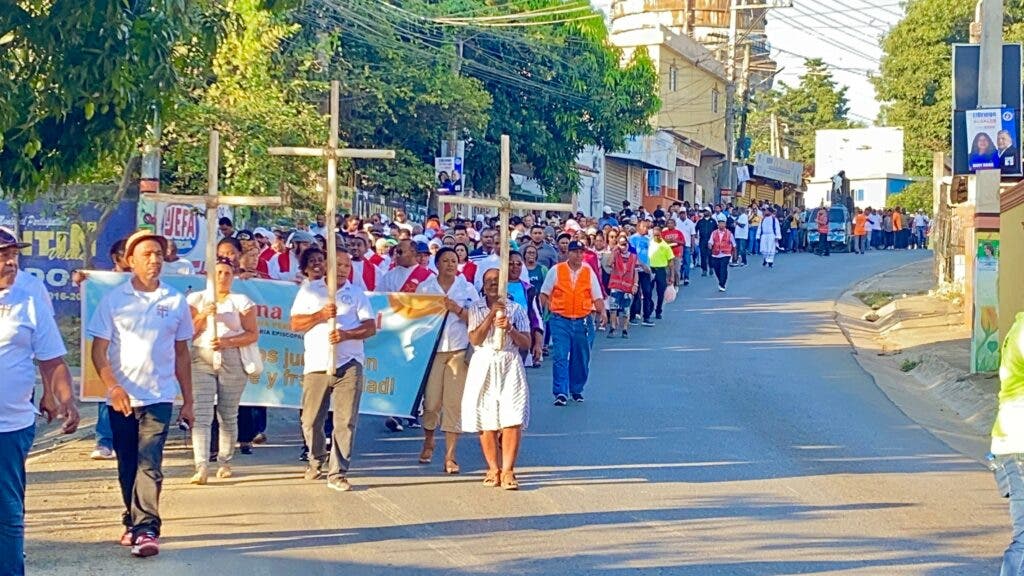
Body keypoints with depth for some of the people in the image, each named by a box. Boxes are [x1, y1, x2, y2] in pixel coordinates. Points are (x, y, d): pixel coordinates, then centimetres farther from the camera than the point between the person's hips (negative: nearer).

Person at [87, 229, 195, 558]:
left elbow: (182, 354, 10)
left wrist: (188, 402, 10)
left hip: (159, 397, -1)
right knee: (127, 465, 10)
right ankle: (133, 521, 24)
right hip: (121, 397, 1)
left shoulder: (176, 302, 4)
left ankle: (146, 528, -15)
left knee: (149, 464, -11)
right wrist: (113, 386, -16)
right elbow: (99, 349, -1)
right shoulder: (114, 299, 1)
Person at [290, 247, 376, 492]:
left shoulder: (356, 293, 13)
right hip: (316, 364, 0)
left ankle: (337, 473, -5)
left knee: (346, 421, -8)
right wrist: (321, 315, -12)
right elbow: (295, 324, 3)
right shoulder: (309, 290, 11)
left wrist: (347, 334, -14)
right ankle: (317, 461, 30)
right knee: (311, 421, 5)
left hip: (348, 364, 0)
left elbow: (370, 327, 5)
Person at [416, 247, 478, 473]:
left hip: (459, 350, 0)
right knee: (431, 401, -3)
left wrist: (457, 309, -10)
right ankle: (428, 443, 25)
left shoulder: (467, 289, 7)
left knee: (454, 402, -4)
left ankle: (450, 455, 0)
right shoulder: (424, 288, 8)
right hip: (432, 349, 0)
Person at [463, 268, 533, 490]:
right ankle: (493, 469, 10)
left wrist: (510, 329, -15)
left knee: (512, 420, -11)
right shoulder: (476, 309, 8)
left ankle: (508, 470, -9)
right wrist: (492, 314, -14)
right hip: (483, 365, 0)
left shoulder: (516, 309, 8)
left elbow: (526, 343, 3)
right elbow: (475, 339, -6)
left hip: (510, 365, 0)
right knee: (486, 421, 0)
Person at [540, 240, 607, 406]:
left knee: (581, 359, 9)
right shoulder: (556, 271, 3)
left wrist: (602, 312, -8)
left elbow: (597, 297, 8)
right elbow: (544, 294, 9)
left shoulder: (589, 272, 8)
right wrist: (549, 308, -3)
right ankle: (560, 393, -10)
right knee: (560, 357, -10)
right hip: (560, 321, -2)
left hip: (583, 322, 2)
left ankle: (576, 390, 25)